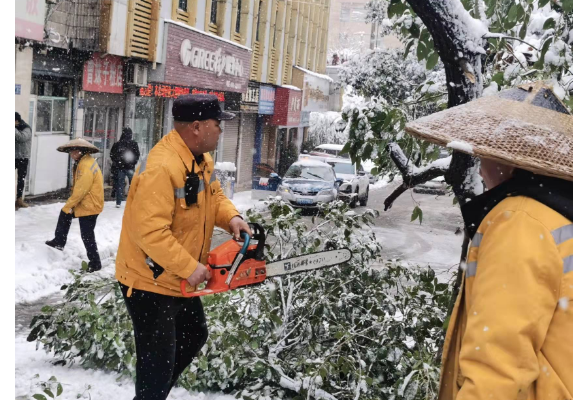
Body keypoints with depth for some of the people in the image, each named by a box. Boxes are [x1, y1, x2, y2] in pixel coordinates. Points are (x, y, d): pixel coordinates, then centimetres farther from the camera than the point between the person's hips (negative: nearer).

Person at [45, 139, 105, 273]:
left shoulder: (86, 166, -24)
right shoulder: (84, 162, 11)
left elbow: (80, 190, -24)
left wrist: (67, 206, -14)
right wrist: (68, 206, 13)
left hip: (89, 205, -10)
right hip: (85, 203, 10)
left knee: (87, 235, -2)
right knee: (64, 214, 23)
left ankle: (95, 263, 9)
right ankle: (59, 241, 35)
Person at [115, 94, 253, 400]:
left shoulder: (202, 159, 2)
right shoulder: (161, 168, -30)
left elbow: (214, 195, 15)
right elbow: (150, 232, -34)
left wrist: (231, 217, -6)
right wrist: (189, 267, -27)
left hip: (180, 281, 11)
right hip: (150, 284, -10)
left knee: (195, 336, 28)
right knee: (158, 365, 0)